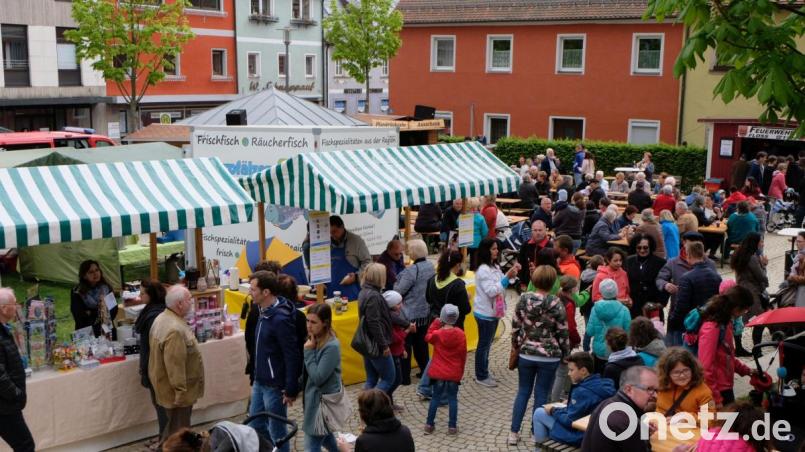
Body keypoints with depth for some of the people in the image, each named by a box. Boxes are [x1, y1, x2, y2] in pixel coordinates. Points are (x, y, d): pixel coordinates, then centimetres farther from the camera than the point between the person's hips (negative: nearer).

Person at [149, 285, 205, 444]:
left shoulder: (163, 318, 5)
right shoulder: (174, 329, -30)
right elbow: (174, 366, -29)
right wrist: (181, 392, -22)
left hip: (170, 387, 10)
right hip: (176, 391, -10)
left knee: (172, 429, 23)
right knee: (177, 432, 4)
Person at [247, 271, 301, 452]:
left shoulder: (281, 319, -25)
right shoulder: (265, 312, 4)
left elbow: (292, 356, -23)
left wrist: (291, 389, -19)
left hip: (275, 385, -9)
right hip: (260, 382, 9)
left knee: (277, 432, 6)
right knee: (255, 425, 19)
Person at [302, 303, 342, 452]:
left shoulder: (331, 346, -23)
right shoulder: (315, 340, 2)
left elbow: (318, 377, -25)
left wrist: (309, 352, -21)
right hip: (314, 397, 9)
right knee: (324, 436, 25)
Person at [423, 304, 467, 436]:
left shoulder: (437, 333, -11)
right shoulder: (460, 334, -8)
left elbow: (428, 337, 13)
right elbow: (463, 354, -1)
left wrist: (435, 323, 10)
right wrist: (461, 370, 11)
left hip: (438, 372, 0)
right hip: (454, 373, 0)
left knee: (436, 397, 12)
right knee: (452, 398, 9)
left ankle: (429, 425, 15)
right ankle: (452, 427, 10)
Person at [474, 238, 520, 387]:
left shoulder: (495, 267, 7)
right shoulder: (483, 270, -21)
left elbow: (501, 286, 13)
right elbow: (491, 291, -25)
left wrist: (512, 275, -2)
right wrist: (507, 277, -27)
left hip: (493, 311, 9)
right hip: (485, 313, -9)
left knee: (487, 343, 18)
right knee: (484, 344, 2)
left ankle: (484, 372, 30)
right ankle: (481, 376, 12)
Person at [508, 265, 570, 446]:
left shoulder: (523, 299, -6)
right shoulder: (556, 304, -14)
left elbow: (515, 326, 2)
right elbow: (563, 333, -8)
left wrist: (515, 346, 17)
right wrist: (566, 354, 7)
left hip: (526, 354, 3)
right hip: (549, 357, -3)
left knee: (523, 392, 14)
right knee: (541, 395, 8)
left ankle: (514, 433, 16)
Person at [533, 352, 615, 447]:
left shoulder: (582, 391, -27)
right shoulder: (605, 384, -1)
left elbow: (569, 421, -21)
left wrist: (553, 411, -6)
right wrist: (570, 403, 10)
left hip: (579, 436, -9)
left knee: (539, 413, 4)